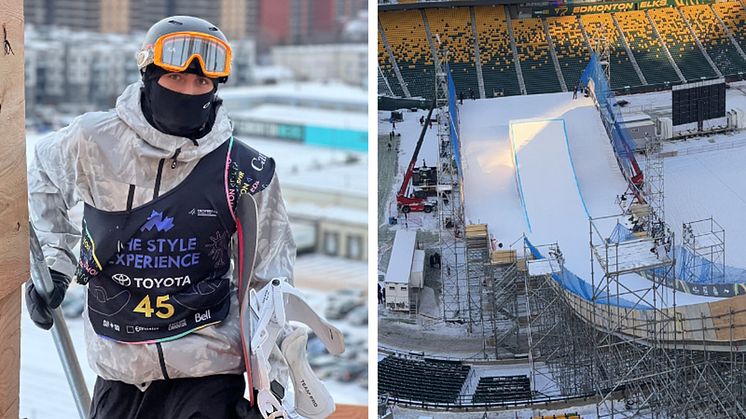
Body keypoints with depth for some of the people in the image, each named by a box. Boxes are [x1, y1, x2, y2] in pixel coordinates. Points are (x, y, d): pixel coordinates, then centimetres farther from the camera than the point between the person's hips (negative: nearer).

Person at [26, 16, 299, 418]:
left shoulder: (244, 171, -9)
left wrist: (270, 384, -2)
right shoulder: (93, 141, -8)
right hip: (117, 368, 2)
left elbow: (267, 280, 0)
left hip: (209, 368, -2)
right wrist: (51, 264, 6)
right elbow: (41, 179, 15)